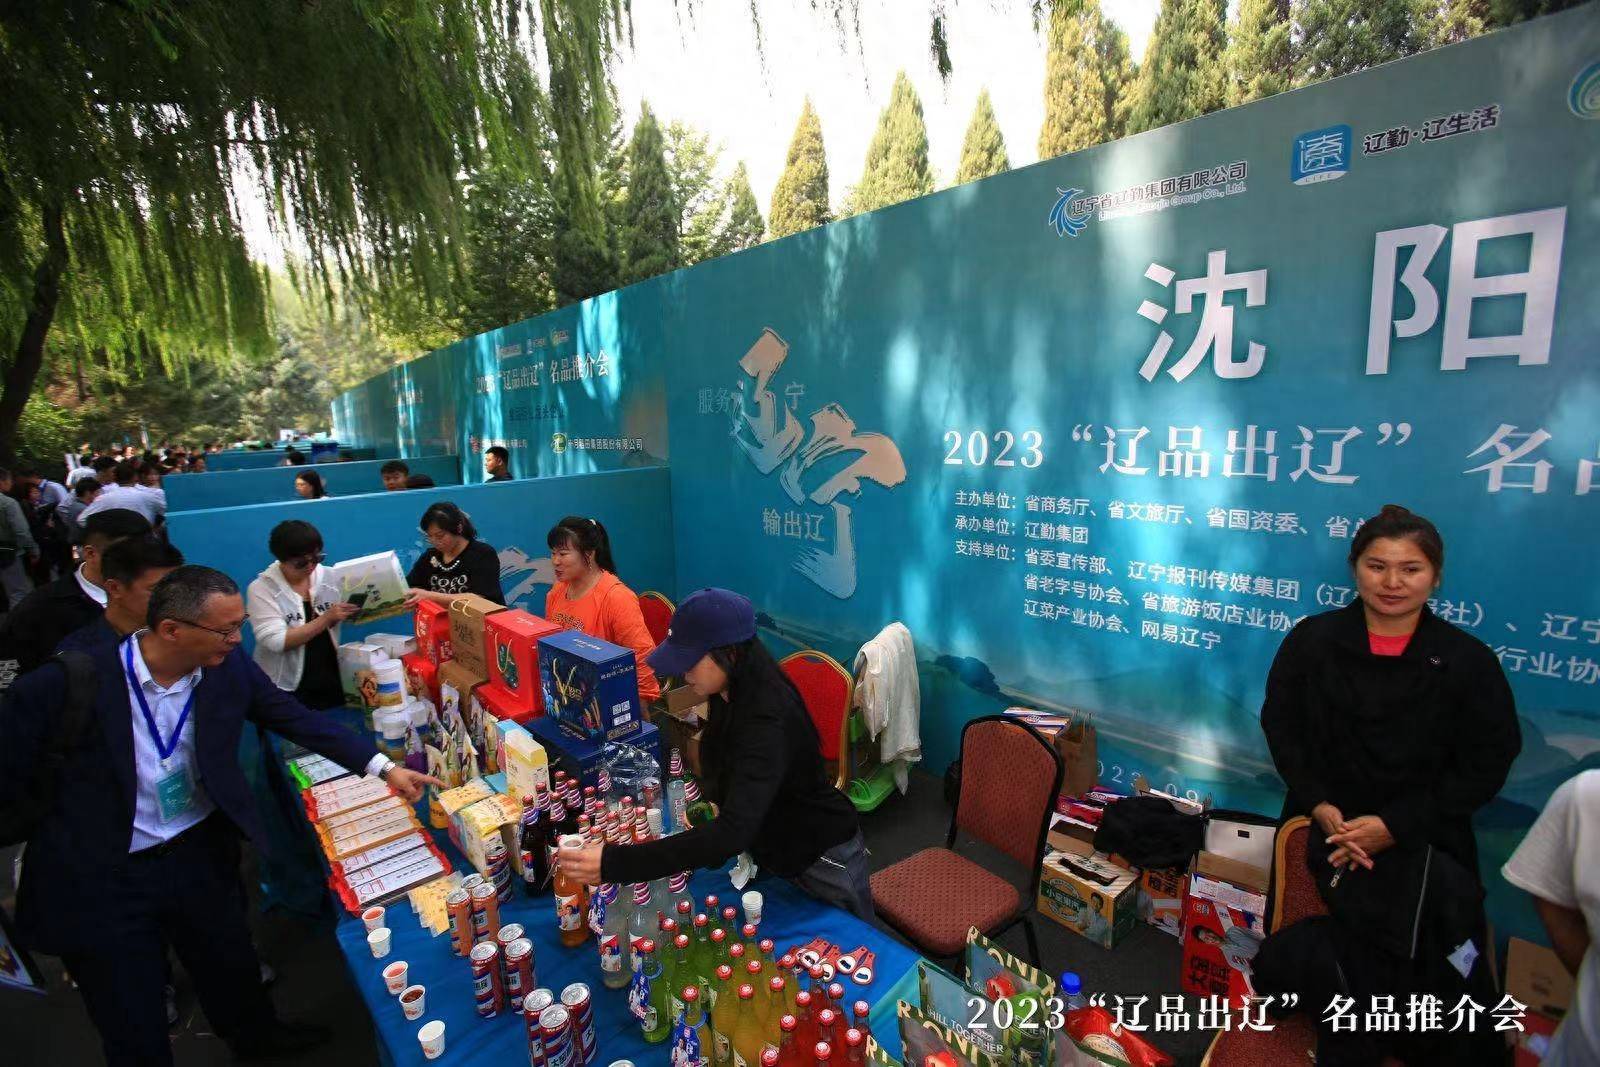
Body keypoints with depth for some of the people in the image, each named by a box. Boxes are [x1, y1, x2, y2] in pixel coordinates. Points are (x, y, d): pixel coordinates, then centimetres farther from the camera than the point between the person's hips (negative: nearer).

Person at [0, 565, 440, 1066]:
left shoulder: (231, 668, -14)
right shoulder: (61, 686, -25)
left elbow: (298, 719, -5)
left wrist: (385, 768, -10)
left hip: (202, 855, 4)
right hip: (100, 881, -3)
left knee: (234, 971, 26)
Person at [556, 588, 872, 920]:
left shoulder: (768, 721, -38)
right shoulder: (730, 693, -12)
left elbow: (734, 832, -47)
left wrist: (616, 863, -48)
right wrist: (715, 801, -7)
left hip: (823, 856, -7)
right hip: (770, 845, 8)